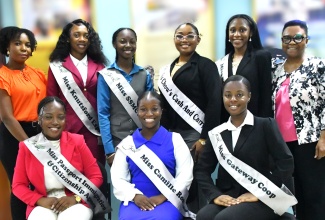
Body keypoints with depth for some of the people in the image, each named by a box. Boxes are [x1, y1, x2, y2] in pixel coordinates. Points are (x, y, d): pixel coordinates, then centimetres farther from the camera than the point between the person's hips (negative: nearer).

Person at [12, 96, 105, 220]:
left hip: (75, 203, 0)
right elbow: (18, 185, 6)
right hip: (43, 205, 0)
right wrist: (40, 200, -11)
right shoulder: (27, 146, 4)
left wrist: (76, 198, -12)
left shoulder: (77, 141, 4)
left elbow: (96, 176, 4)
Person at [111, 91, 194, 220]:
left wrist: (163, 196, -12)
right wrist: (135, 195, -12)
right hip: (135, 200, 1)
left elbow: (185, 175, 0)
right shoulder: (127, 143, 10)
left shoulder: (175, 140, 7)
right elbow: (117, 178, 6)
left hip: (167, 200, -1)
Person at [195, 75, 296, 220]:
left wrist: (260, 193, -11)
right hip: (227, 198, 3)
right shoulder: (217, 133, 11)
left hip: (261, 200, -3)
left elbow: (286, 163, -7)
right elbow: (201, 169, 10)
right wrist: (215, 195, -6)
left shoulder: (265, 125, 1)